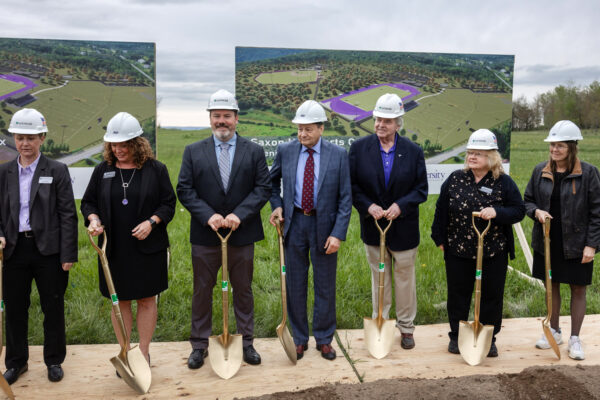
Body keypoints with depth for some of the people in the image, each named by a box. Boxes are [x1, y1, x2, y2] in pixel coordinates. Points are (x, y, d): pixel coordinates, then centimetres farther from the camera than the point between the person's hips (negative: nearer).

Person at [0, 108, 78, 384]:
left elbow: (68, 215, -5)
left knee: (53, 309, 9)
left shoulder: (57, 171, -3)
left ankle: (54, 361, 27)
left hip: (48, 250, -3)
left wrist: (68, 255, -9)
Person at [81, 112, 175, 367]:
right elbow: (88, 202, 12)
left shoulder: (156, 169, -2)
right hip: (113, 248, 2)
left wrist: (151, 222, -16)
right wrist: (93, 219, -9)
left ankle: (144, 352, 20)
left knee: (146, 299, 6)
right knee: (119, 301, 10)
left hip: (147, 248, -2)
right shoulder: (103, 170, 5)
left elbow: (168, 203, 0)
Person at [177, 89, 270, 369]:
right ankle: (199, 345, 23)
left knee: (243, 290, 12)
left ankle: (246, 342, 26)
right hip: (204, 234, 0)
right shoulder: (193, 152, 4)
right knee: (202, 291, 9)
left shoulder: (254, 152, 3)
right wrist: (208, 216, -16)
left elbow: (262, 189, -3)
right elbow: (185, 190, -2)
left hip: (242, 234, 0)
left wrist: (239, 214, -16)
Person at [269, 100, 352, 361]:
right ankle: (299, 339, 27)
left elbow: (345, 198, -5)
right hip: (294, 223, 2)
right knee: (295, 285, 10)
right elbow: (273, 181, 18)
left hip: (324, 226, -1)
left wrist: (338, 233, -12)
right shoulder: (285, 151, 0)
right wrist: (277, 205, 1)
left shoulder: (338, 155, -6)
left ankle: (324, 339, 27)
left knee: (325, 286, 9)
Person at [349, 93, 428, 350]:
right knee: (378, 279, 15)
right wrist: (368, 206, -18)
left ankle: (406, 327, 29)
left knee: (405, 279, 12)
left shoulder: (413, 151, -4)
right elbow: (352, 185, -4)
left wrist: (400, 206, -19)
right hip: (373, 226, 1)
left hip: (403, 228, 0)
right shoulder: (359, 148, -4)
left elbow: (421, 189, -3)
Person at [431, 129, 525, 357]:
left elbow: (519, 211, -3)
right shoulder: (455, 179, 1)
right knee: (458, 295, 11)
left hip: (494, 252, -1)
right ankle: (456, 336, 28)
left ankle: (489, 340, 26)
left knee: (491, 296, 9)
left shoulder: (504, 182, -3)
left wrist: (496, 212, -22)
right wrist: (440, 238, 6)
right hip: (458, 250, 1)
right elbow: (441, 209, 6)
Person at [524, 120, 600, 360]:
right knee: (551, 286, 15)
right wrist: (536, 211, -12)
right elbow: (527, 201, 11)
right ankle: (554, 331, 33)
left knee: (578, 289, 9)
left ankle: (575, 339, 22)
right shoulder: (540, 171, 1)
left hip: (576, 245, -3)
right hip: (546, 242, 4)